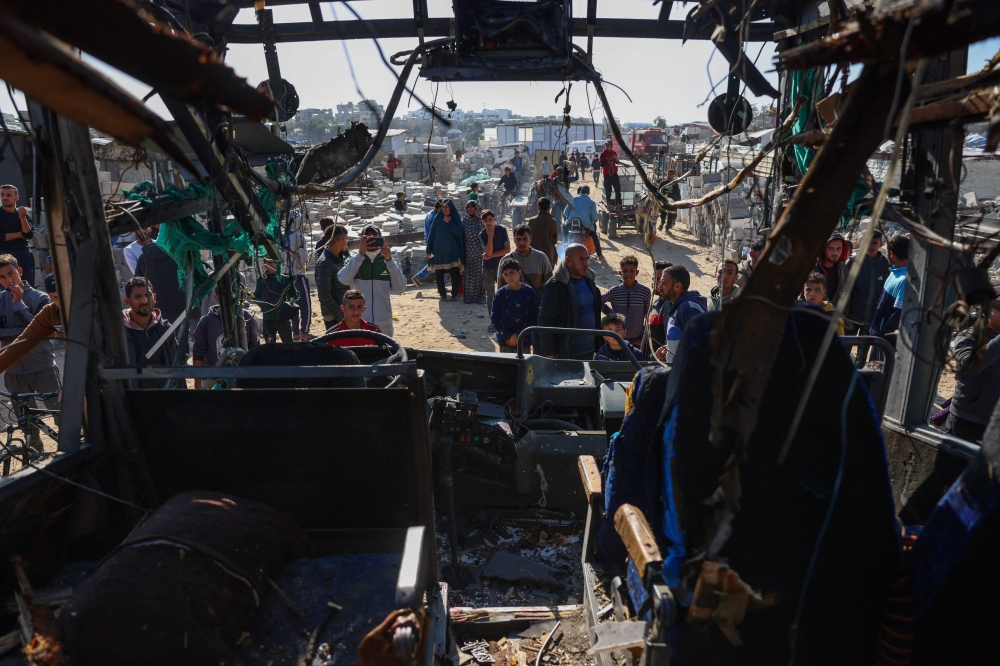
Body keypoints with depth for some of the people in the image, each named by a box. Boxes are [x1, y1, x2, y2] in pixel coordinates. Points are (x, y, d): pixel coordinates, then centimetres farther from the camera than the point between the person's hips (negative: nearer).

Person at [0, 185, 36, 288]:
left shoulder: (23, 213, 7)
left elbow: (29, 235, -6)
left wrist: (22, 218, -17)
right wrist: (19, 234, -7)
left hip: (24, 254, 3)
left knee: (29, 287, 4)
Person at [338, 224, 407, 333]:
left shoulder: (387, 261, 3)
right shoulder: (354, 261, 1)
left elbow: (400, 288, -10)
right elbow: (343, 280, -19)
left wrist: (389, 260, -18)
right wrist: (360, 254, -23)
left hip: (384, 323, 1)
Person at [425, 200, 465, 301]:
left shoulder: (456, 219, 2)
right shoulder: (437, 219, 3)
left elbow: (459, 233, -10)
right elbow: (432, 235, 2)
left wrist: (449, 222, -13)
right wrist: (429, 250, -2)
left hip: (453, 250, -1)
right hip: (439, 250, 1)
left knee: (454, 274, -1)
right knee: (439, 274, 2)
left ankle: (455, 294, 12)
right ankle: (442, 294, 14)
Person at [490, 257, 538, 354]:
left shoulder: (530, 293, -6)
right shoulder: (500, 294, -3)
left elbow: (534, 319, -4)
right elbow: (494, 319, -2)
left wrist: (519, 336, -11)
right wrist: (509, 336, -11)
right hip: (504, 342, 1)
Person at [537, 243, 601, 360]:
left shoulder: (588, 280, 8)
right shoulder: (554, 286, -15)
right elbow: (545, 320, -16)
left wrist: (598, 344, 15)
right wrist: (549, 354, -19)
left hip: (589, 351, 7)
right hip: (565, 354, -7)